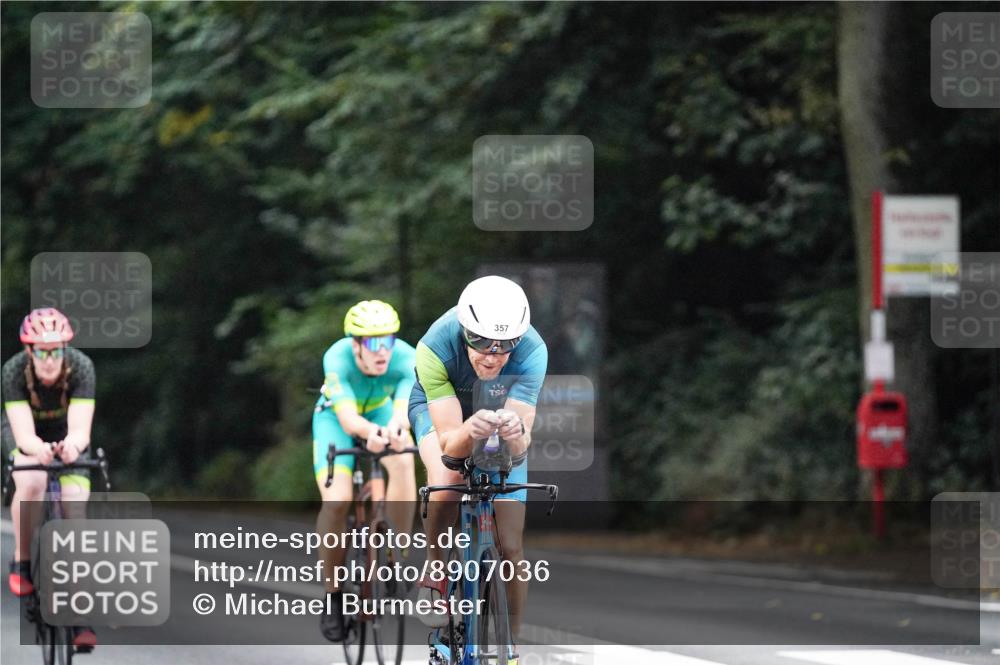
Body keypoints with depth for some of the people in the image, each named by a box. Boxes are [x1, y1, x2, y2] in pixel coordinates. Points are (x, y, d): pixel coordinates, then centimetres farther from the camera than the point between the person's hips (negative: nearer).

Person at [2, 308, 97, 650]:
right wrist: (38, 449, -61)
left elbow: (81, 429, -38)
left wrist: (73, 444, -61)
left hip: (68, 436, 1)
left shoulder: (81, 367, -31)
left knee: (75, 506, -15)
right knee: (31, 483, -34)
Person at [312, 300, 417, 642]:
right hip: (337, 418, -1)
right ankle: (333, 592, -3)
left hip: (381, 412, 1)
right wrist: (371, 432, -68)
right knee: (336, 501, -22)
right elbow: (348, 420, -45)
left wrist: (395, 429, -70)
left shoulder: (405, 359, -31)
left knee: (403, 461, -33)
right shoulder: (337, 359, -35)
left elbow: (403, 410, -45)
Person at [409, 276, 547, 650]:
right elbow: (449, 442, -41)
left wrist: (516, 434, -63)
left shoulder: (532, 351, -35)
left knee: (510, 548, -4)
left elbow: (521, 445, -40)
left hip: (501, 413, 1)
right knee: (447, 483, -34)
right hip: (440, 408, -1)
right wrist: (469, 431, -63)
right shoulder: (435, 348, -38)